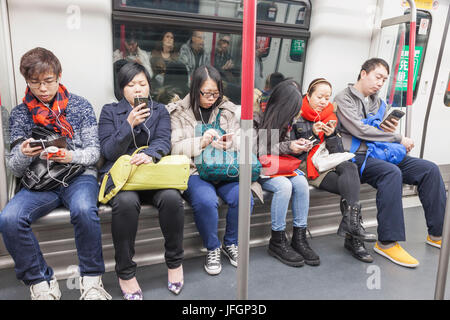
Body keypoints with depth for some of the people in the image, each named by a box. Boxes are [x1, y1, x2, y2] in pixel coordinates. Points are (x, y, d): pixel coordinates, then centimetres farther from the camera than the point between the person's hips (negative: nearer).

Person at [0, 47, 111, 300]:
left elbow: (94, 152, 3)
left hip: (79, 175, -2)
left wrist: (72, 156, -19)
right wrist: (23, 154, -16)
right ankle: (41, 282, -6)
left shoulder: (80, 106, 6)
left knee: (84, 210, -36)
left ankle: (92, 279, -14)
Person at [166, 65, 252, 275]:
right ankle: (212, 248, -3)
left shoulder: (227, 110, 14)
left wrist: (228, 143, -14)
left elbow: (241, 139, 9)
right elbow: (175, 147, -4)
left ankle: (231, 243, 5)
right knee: (205, 201, -33)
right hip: (193, 171, -3)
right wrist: (201, 142, -19)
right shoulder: (178, 112, 4)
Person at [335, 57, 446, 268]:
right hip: (357, 156, -8)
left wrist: (391, 130, -2)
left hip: (381, 155, 8)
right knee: (391, 173, -35)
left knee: (430, 169, -8)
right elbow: (360, 130, -15)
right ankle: (387, 242, -28)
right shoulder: (344, 98, -2)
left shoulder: (378, 102, 23)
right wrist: (398, 139, -10)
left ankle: (437, 234, 0)